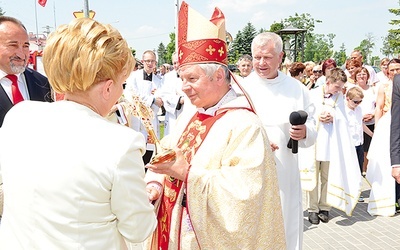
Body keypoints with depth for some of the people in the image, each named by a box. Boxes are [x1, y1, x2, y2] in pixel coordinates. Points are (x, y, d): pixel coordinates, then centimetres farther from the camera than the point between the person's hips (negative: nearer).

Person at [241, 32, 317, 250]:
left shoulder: (297, 89, 6)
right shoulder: (242, 88, -1)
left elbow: (312, 126, 7)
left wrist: (305, 132, -16)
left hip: (286, 172, 2)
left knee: (287, 227, 12)